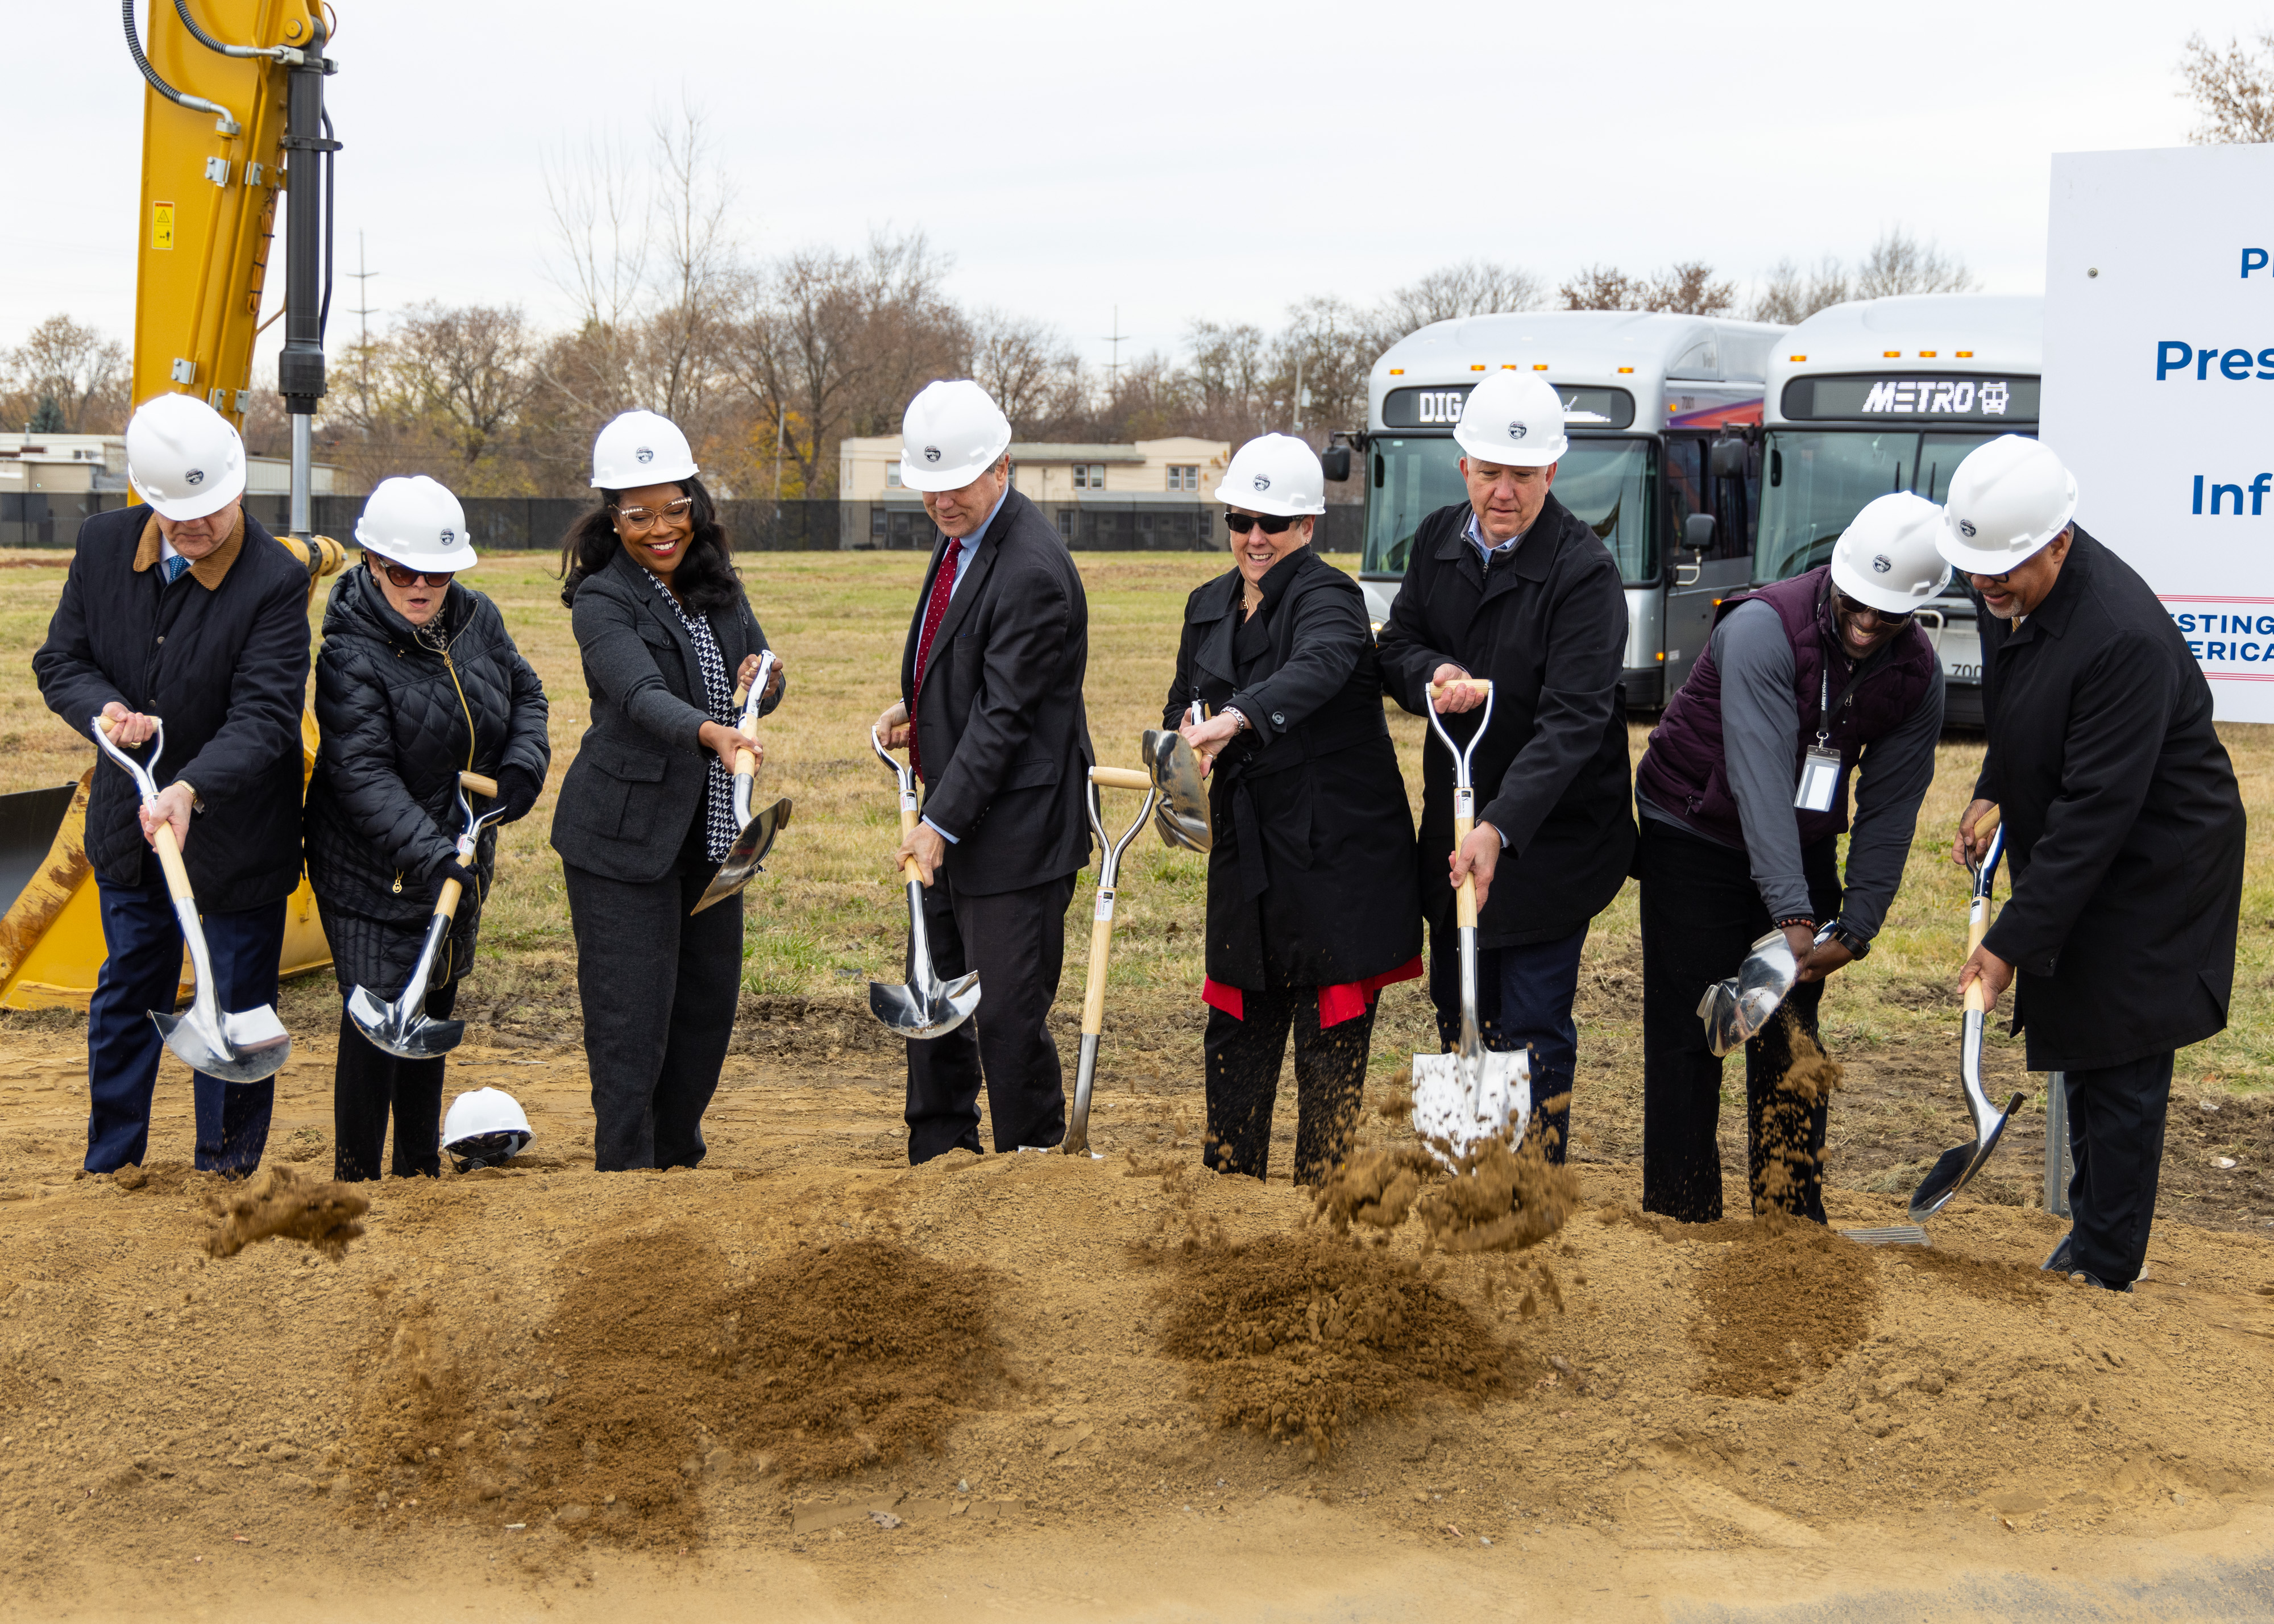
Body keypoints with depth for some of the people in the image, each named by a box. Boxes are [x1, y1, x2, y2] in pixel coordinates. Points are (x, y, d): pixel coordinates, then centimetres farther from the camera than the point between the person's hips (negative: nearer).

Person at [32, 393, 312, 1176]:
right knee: (125, 997, 18)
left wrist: (191, 788, -40)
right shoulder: (104, 544, -5)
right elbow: (59, 659, 2)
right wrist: (104, 708, -21)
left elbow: (264, 716, -25)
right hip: (130, 823, 5)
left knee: (235, 1012, 8)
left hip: (236, 837, -4)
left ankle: (227, 1173, 24)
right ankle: (109, 1165, 33)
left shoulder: (277, 579, -20)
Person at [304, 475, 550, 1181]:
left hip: (459, 854, 7)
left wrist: (524, 766, -5)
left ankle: (422, 1170, 32)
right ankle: (356, 1177, 5)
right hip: (372, 870, -7)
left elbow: (524, 692, 15)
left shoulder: (476, 618, -2)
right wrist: (430, 856, -40)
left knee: (434, 1013, 18)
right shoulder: (351, 654, -21)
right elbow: (364, 776, -29)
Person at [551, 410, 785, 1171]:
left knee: (711, 1001, 14)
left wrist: (761, 678, -11)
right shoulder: (602, 600, -14)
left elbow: (762, 678, 14)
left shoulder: (717, 587, 7)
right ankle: (625, 1166, 3)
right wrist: (711, 732, -49)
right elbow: (642, 695, -30)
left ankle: (678, 1157, 29)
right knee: (631, 1019, -5)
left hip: (711, 830, 7)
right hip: (623, 835, -7)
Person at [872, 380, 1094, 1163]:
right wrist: (917, 706, 7)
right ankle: (938, 1164, 29)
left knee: (1007, 1016, -4)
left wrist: (943, 824, -23)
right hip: (951, 820, 10)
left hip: (1012, 827, -10)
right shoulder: (961, 537, 9)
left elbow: (1006, 715, -22)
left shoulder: (1032, 571, -22)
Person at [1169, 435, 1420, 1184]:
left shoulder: (1327, 597, -12)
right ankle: (1227, 1181, 22)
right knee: (1237, 1026, 10)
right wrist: (1187, 731, -7)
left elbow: (1319, 668, -34)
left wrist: (1236, 717, -50)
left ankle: (1319, 1190, 10)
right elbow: (1181, 708, 18)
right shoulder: (1209, 605, 11)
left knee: (1331, 1031, 1)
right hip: (1248, 848, 6)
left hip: (1337, 850, -6)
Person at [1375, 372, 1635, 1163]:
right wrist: (1434, 673, -15)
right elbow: (1397, 646, 11)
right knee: (1458, 1013, 16)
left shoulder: (1585, 571, -19)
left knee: (1531, 1029, -4)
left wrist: (1499, 828, -36)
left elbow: (1573, 719, -26)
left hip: (1551, 830, -6)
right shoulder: (1438, 540, 1)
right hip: (1455, 817, 6)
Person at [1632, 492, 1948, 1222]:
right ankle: (1680, 1219, 4)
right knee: (1689, 1037, -3)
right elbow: (1761, 777, -35)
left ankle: (1793, 1222, 13)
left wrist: (1853, 931, -13)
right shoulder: (1764, 628, -27)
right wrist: (1793, 916, -42)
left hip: (1802, 849, 5)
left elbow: (1889, 811, -4)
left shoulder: (1917, 678, -8)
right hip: (1693, 840, -4)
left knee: (1790, 1039, 5)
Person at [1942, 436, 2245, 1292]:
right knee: (2083, 1058, 18)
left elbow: (2096, 812, -31)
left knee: (2120, 1069, -2)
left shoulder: (2124, 637, -33)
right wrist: (1993, 791, 8)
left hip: (2150, 872, -9)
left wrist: (2013, 941, -29)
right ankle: (2089, 1228, 32)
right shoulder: (2011, 591, -5)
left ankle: (2106, 1271, 8)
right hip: (2073, 854, 9)